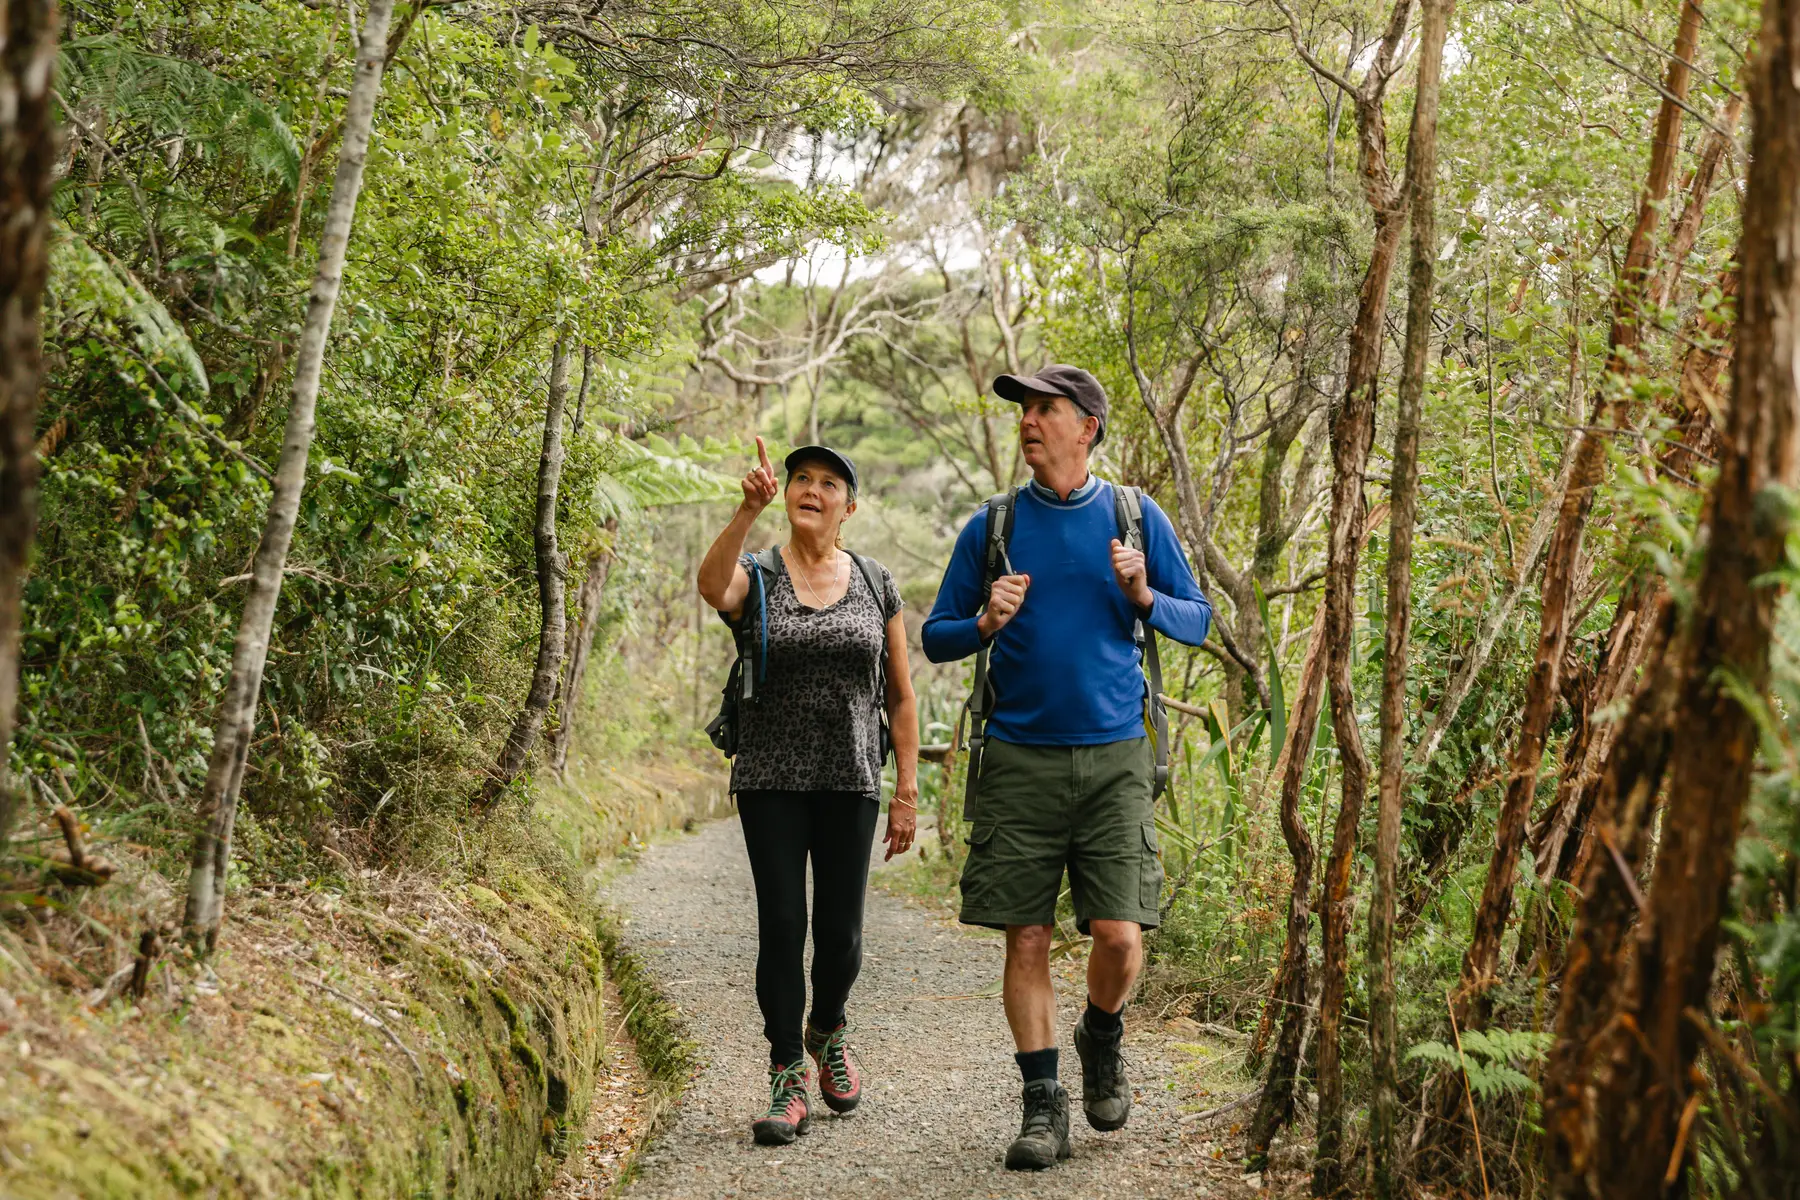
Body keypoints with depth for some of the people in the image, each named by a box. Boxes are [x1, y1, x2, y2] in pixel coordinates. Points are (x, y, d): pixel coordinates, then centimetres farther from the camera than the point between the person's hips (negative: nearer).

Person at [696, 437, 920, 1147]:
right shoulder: (757, 577, 0)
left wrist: (907, 792, 3)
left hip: (851, 783, 2)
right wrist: (749, 509, -38)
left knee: (840, 932, 4)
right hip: (771, 781, -1)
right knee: (782, 927, -4)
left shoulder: (876, 584, 7)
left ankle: (827, 1033, 34)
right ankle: (788, 1080, 6)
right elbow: (712, 589, -26)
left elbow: (900, 697, 8)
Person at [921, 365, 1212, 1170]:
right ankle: (1043, 1106, 12)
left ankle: (1102, 1036, 25)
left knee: (1119, 935, -7)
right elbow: (934, 638, 9)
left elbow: (1198, 622, 11)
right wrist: (986, 624, -12)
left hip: (1114, 757, 0)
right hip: (1019, 761, 0)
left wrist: (1145, 598, -10)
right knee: (1026, 938, -1)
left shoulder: (1137, 519, 6)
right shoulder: (991, 528, 6)